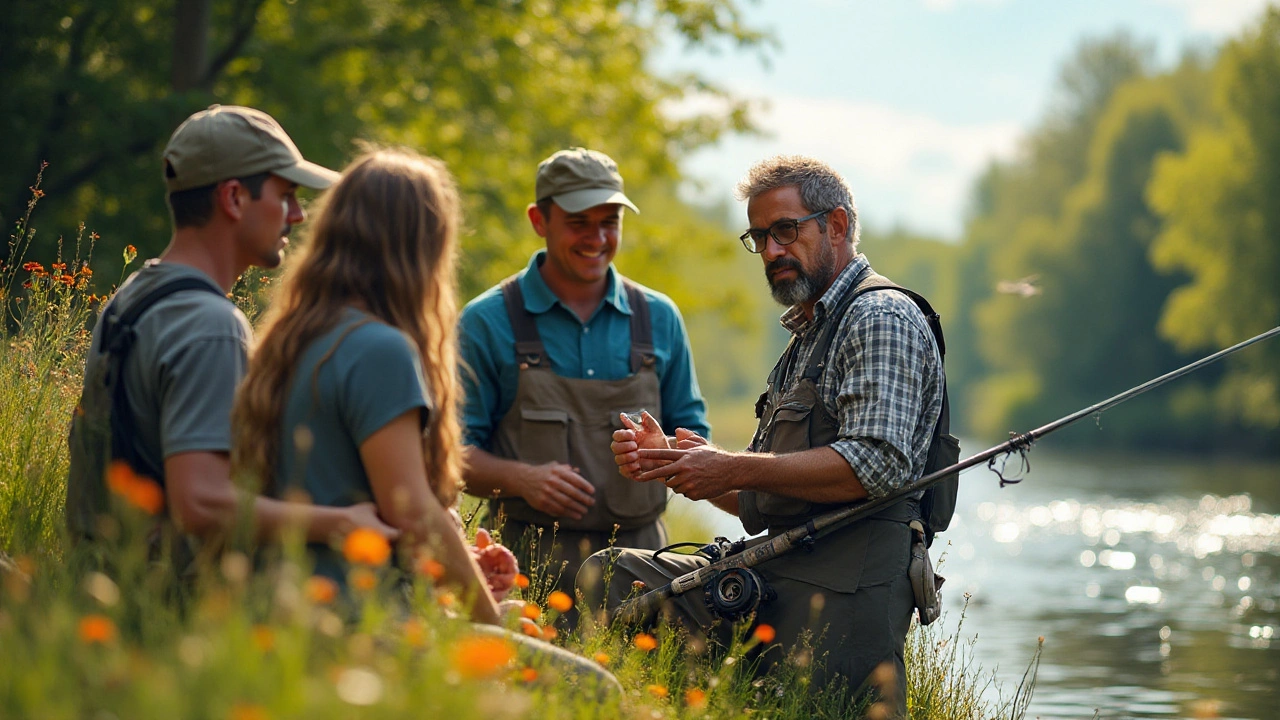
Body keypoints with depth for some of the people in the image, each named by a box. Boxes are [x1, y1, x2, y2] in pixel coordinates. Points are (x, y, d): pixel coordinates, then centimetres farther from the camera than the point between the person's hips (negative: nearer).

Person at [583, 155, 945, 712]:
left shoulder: (883, 320, -4)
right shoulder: (807, 335, 27)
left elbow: (876, 465, -20)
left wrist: (734, 470, -17)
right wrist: (673, 464, 9)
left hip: (843, 590, -9)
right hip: (777, 573, 9)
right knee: (606, 575, -2)